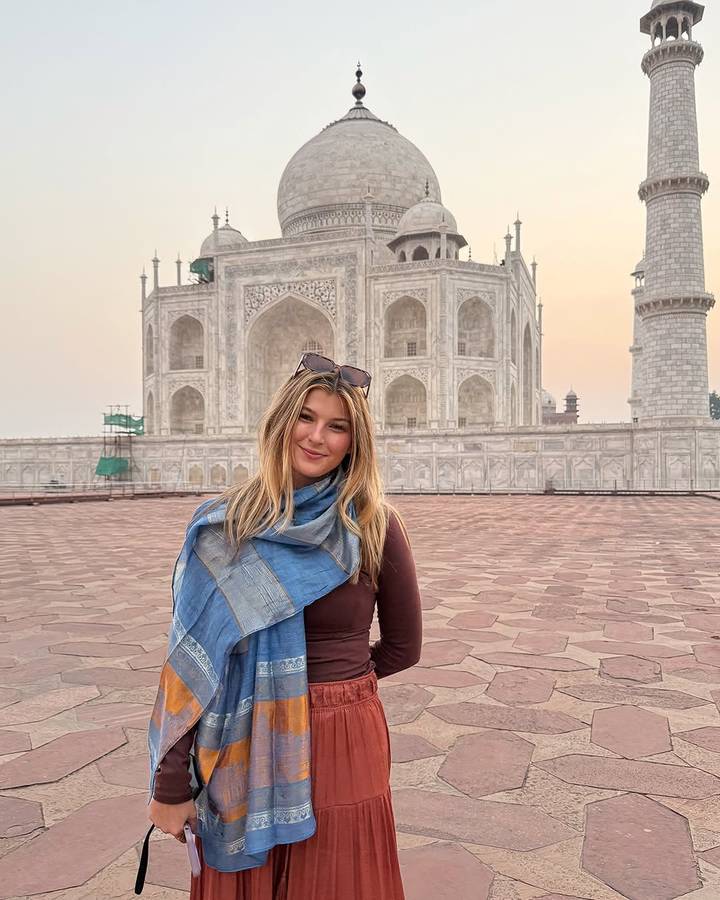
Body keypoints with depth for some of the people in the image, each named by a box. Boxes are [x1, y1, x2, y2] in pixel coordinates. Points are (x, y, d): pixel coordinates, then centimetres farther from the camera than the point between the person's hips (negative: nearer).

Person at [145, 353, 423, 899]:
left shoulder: (376, 526, -8)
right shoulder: (225, 525, -7)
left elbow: (404, 646, 3)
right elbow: (192, 660, -7)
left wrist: (330, 683, 6)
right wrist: (169, 786, -5)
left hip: (343, 747, 0)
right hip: (243, 751, 1)